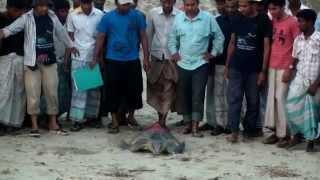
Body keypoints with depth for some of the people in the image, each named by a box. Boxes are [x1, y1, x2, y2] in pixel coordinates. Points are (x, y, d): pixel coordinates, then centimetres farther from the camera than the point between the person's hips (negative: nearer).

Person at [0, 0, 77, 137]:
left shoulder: (52, 17, 4)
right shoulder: (27, 18, -6)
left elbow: (61, 32, 17)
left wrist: (71, 47, 28)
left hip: (49, 61, 3)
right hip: (32, 62, -3)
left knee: (52, 92, 7)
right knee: (33, 94, -1)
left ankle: (53, 124, 19)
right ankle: (34, 125, 9)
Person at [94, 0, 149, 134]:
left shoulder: (137, 16, -1)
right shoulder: (107, 17, -3)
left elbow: (143, 37, 4)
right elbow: (100, 38, 1)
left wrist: (146, 58, 1)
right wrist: (95, 58, -2)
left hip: (132, 61, 1)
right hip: (113, 61, -1)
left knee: (133, 90, 8)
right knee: (113, 92, 1)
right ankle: (115, 122, 11)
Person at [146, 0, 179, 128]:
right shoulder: (153, 13, -3)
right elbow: (149, 35, 4)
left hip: (172, 58, -3)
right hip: (156, 56, 3)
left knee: (168, 91, -3)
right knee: (155, 88, 9)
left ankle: (162, 120, 1)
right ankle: (161, 116, 24)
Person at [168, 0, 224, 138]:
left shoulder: (208, 18, -6)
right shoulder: (178, 18, 2)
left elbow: (219, 37, 3)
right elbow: (172, 37, 15)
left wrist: (214, 53, 0)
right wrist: (173, 52, 5)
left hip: (200, 64, -3)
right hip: (182, 64, 3)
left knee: (198, 95, -6)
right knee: (183, 95, 7)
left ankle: (195, 126, -2)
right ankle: (188, 123, 20)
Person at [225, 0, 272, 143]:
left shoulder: (263, 21, -5)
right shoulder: (237, 19, 5)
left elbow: (266, 47, -5)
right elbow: (232, 43, 12)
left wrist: (263, 70, -9)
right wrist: (227, 65, 9)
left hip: (254, 69, -2)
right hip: (236, 67, 2)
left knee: (253, 101, 7)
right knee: (234, 99, -4)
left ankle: (249, 130, 19)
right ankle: (234, 131, -4)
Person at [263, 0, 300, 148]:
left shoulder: (292, 23, -9)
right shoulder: (272, 22, 9)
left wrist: (290, 69, -13)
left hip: (285, 68, -6)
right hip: (272, 66, 6)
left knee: (281, 98, -6)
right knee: (271, 98, 6)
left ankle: (284, 134, 2)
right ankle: (276, 131, 14)